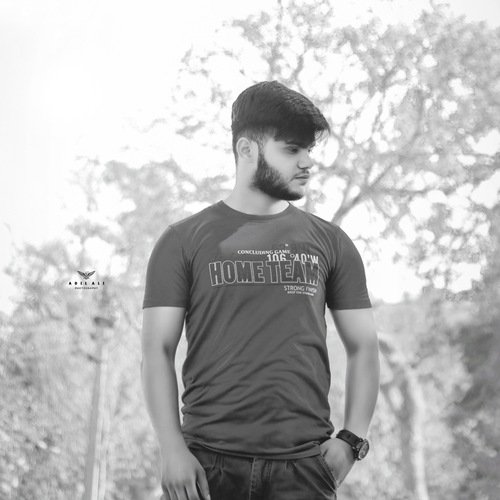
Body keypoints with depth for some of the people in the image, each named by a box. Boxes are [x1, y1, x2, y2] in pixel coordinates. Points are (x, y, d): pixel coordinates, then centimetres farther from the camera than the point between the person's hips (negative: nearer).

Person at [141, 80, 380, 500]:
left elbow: (363, 346, 12)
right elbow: (157, 351, 3)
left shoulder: (329, 243, 11)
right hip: (208, 462, -1)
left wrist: (352, 438, 0)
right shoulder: (184, 242, 6)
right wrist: (172, 449, -7)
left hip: (303, 465, 1)